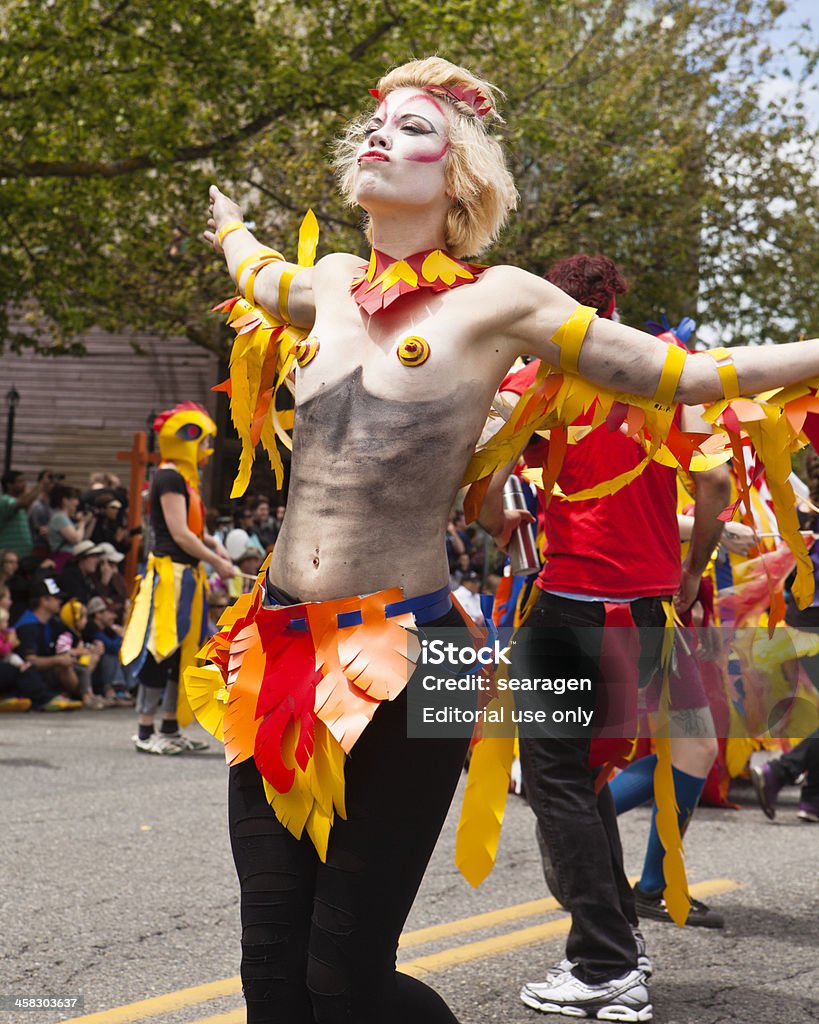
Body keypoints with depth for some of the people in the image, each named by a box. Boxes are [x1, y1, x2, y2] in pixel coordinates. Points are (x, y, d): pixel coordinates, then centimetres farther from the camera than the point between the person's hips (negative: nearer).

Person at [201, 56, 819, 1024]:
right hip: (281, 646, 5)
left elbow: (679, 373, 5)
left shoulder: (495, 300, -1)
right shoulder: (331, 284, 13)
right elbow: (257, 274, 40)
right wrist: (230, 227, 58)